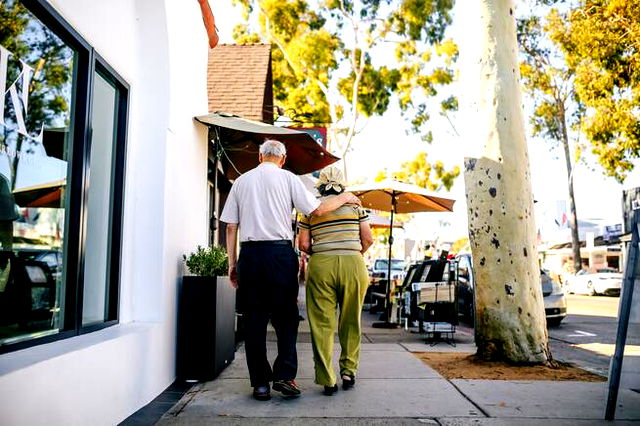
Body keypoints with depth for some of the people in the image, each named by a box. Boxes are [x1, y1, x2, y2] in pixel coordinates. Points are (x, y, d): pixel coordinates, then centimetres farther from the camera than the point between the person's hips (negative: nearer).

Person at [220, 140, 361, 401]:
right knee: (286, 317, 8)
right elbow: (315, 211, 0)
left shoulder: (241, 181, 13)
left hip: (249, 253, 3)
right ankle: (284, 375, 0)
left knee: (254, 320, 6)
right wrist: (343, 199, 16)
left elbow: (231, 226, 9)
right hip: (280, 252, -2)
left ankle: (260, 383, 10)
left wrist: (232, 262, 13)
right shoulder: (287, 178, 4)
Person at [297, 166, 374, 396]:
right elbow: (368, 239, 4)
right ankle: (348, 371, 20)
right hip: (353, 265, 1)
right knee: (350, 322, 15)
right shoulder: (354, 205, 8)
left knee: (322, 323, 3)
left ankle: (327, 379, 4)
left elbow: (303, 244, 3)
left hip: (321, 265, -1)